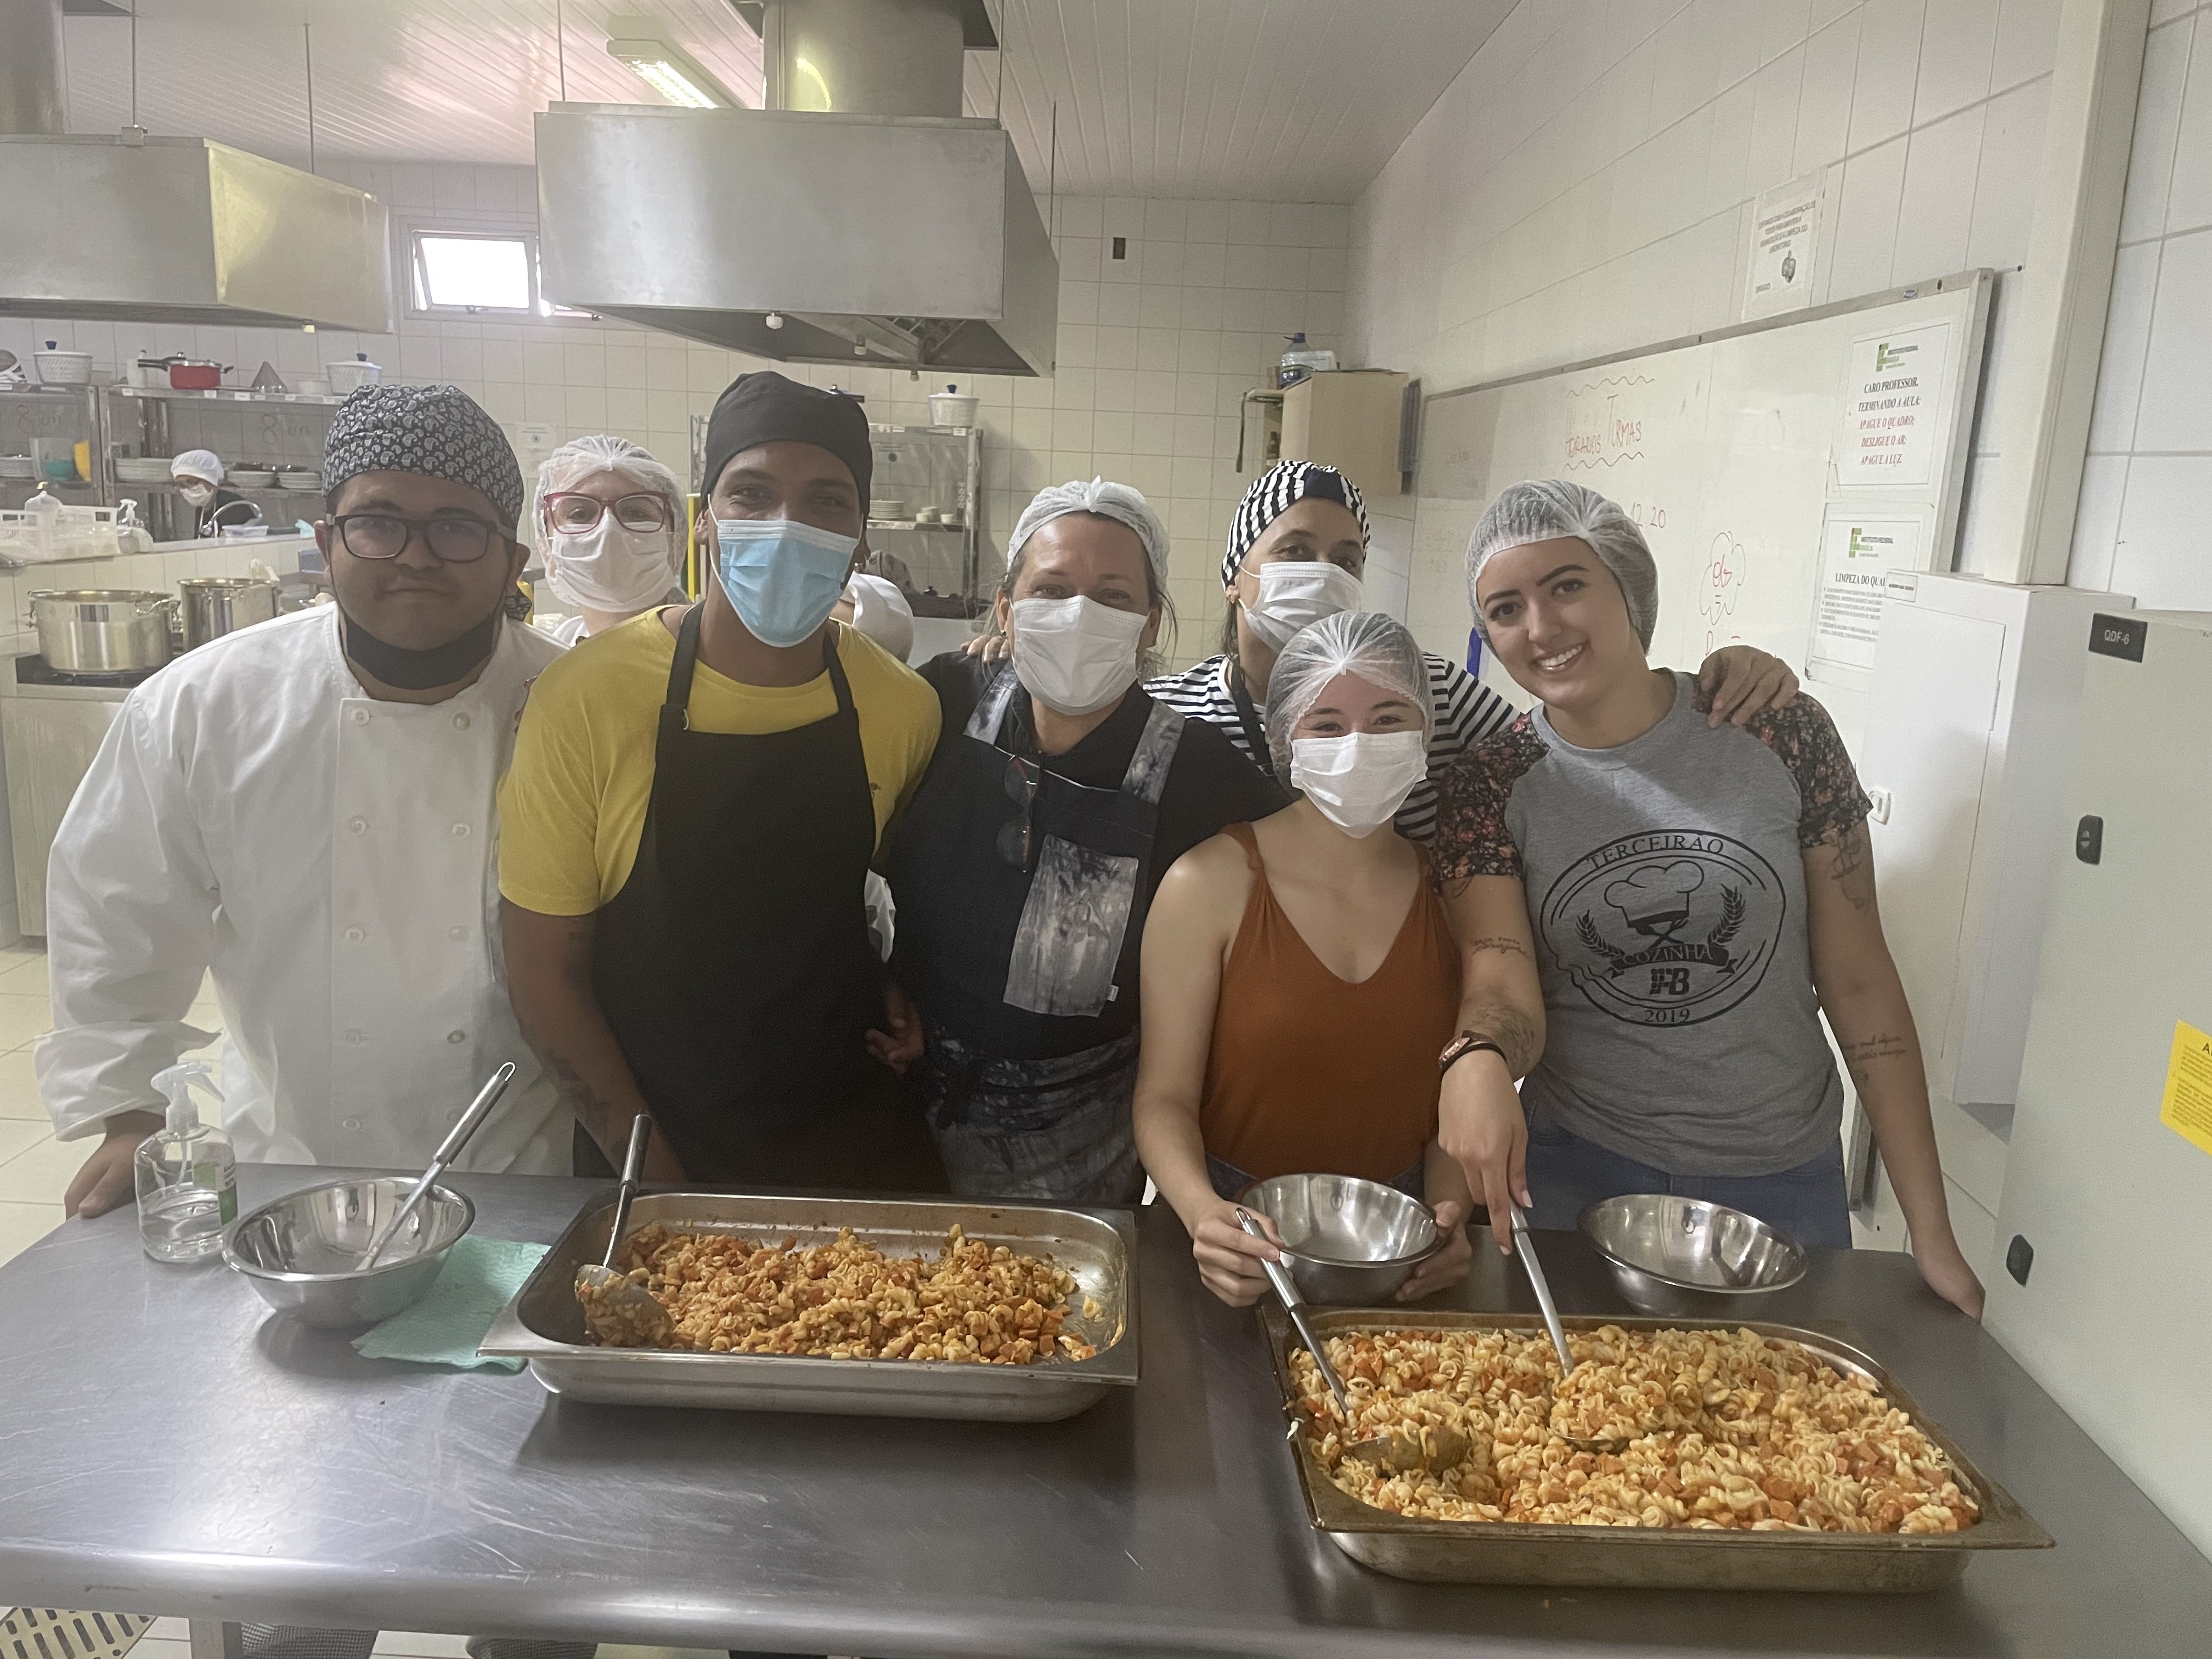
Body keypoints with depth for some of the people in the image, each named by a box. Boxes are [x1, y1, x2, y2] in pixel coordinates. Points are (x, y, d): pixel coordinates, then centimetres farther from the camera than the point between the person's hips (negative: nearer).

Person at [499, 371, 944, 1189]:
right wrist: (647, 1162, -10)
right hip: (643, 1145, -2)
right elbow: (545, 966, -10)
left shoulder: (903, 707, -5)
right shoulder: (586, 697, -15)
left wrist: (896, 989, -1)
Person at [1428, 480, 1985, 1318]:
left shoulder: (1779, 734, -10)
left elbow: (1858, 980, -5)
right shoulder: (1489, 784, -8)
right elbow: (1502, 986, -16)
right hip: (1573, 1170, 0)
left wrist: (1932, 1232, -3)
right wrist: (1476, 1059, -41)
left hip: (1782, 1184, 0)